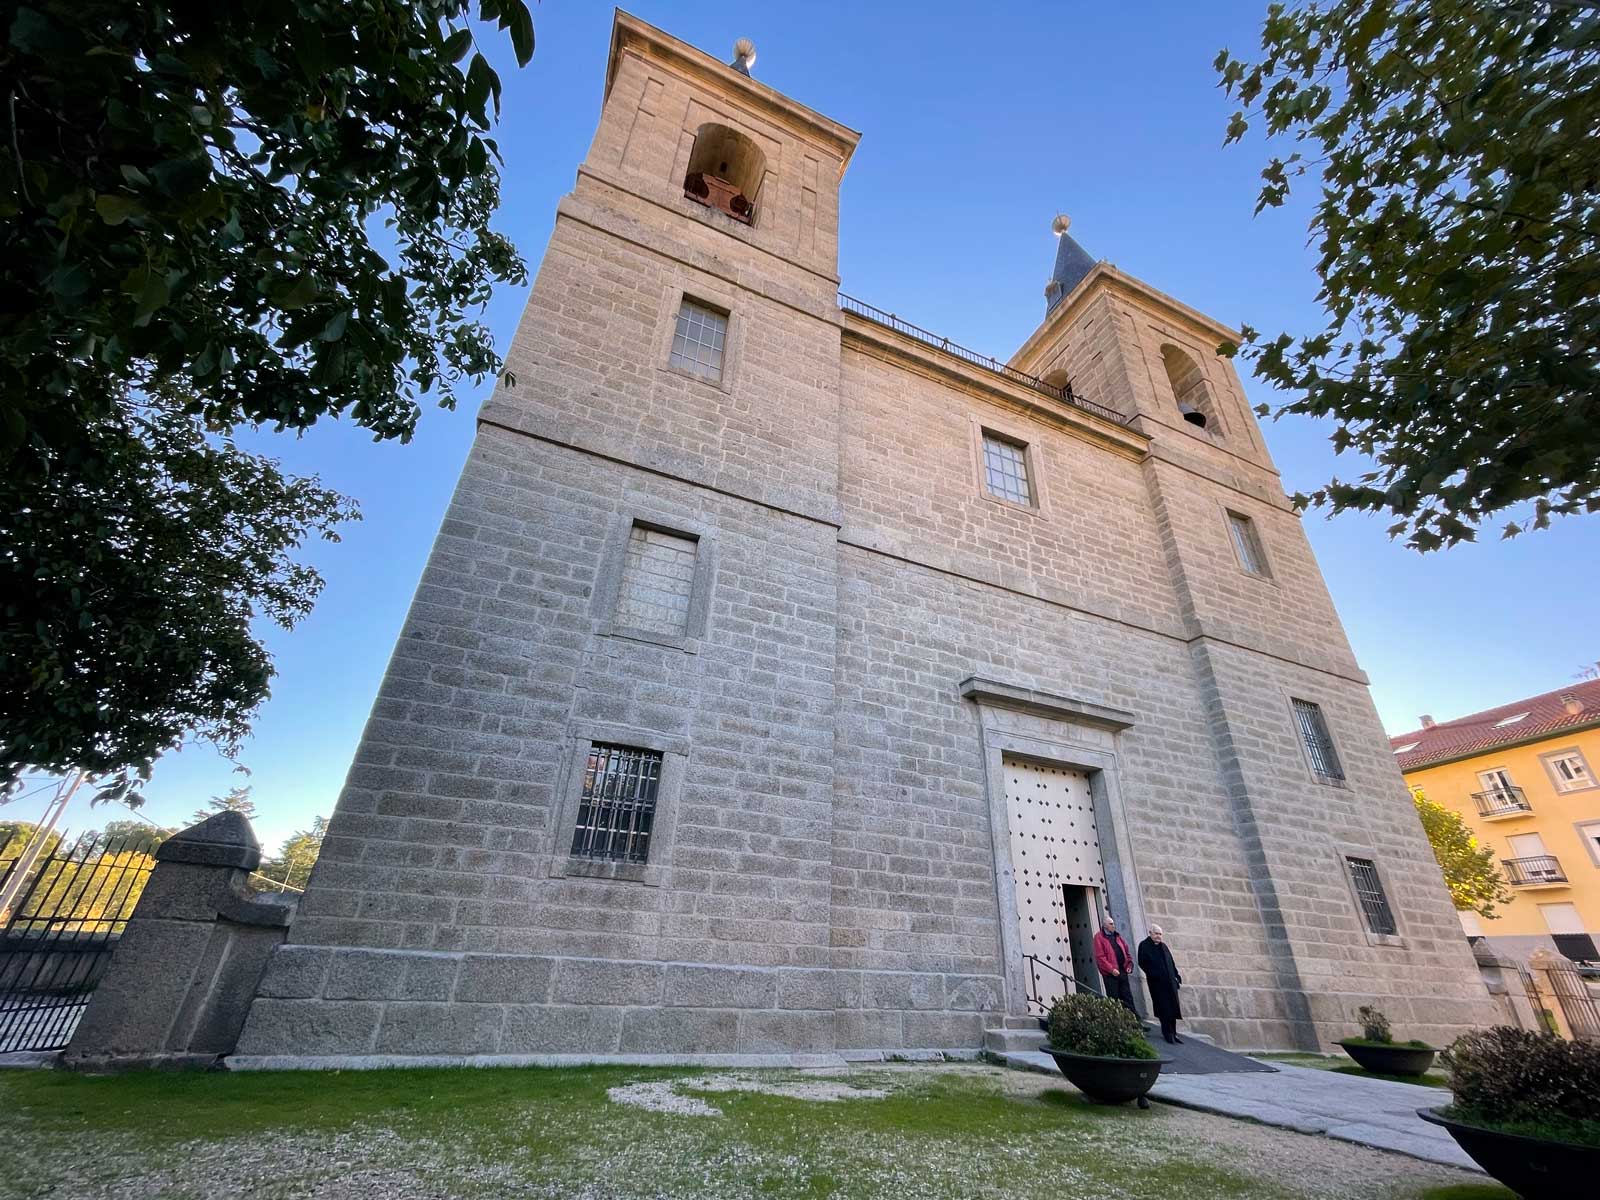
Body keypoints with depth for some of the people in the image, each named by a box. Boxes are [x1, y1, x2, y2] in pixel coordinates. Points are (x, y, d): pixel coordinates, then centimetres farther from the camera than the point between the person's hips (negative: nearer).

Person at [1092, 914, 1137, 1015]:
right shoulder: (1099, 937, -6)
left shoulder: (1117, 936, 15)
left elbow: (1126, 952, 18)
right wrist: (1111, 969, -20)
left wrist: (1129, 964, 3)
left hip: (1122, 971, 6)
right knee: (1114, 999, 0)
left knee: (1128, 998, 10)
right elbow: (1100, 957, -13)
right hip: (1110, 973, -6)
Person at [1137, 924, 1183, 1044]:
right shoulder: (1144, 946, -5)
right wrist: (1153, 974, -19)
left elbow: (1171, 962, 17)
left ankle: (1173, 1033, 20)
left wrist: (1177, 976, 7)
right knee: (1164, 1008, -3)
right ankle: (1168, 1033, 8)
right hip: (1156, 983, -6)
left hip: (1169, 982, 6)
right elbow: (1142, 963, -9)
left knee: (1173, 1007, 8)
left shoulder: (1164, 946, 14)